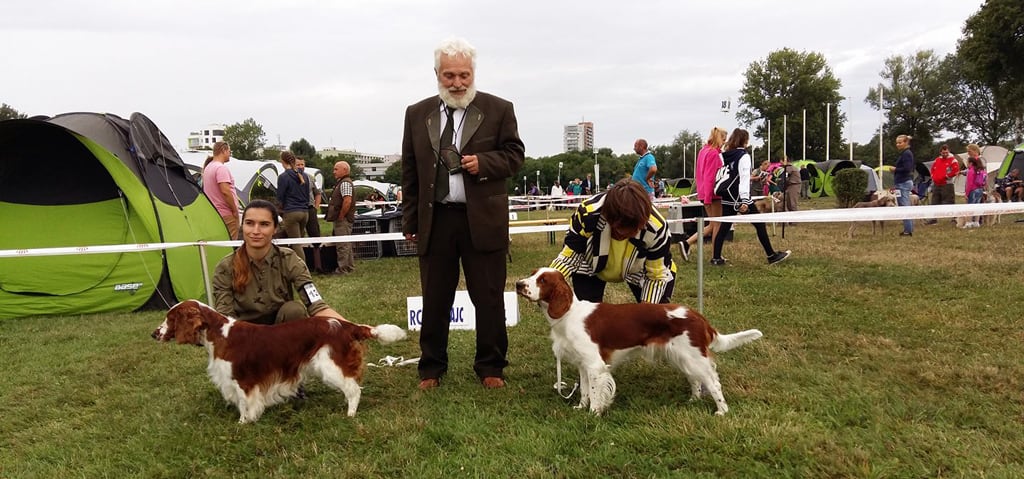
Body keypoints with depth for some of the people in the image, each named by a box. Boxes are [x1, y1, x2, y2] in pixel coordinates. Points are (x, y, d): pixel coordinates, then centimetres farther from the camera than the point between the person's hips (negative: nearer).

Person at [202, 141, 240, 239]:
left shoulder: (208, 167, 16)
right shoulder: (221, 168, -15)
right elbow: (225, 191, -24)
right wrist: (235, 210, -14)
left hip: (212, 213, 10)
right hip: (226, 215, -10)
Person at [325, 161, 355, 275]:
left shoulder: (345, 183, -15)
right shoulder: (341, 182, 19)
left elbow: (347, 201, -26)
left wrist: (340, 217, -20)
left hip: (343, 220, -11)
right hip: (343, 220, 11)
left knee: (342, 245, -7)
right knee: (346, 244, 16)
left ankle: (342, 269, -3)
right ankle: (350, 266, 24)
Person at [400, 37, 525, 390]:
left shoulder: (499, 109, 2)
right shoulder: (417, 114, 9)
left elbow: (514, 155, 5)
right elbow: (409, 172, 11)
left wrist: (483, 162, -15)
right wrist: (410, 221, 9)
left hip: (483, 220, -2)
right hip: (434, 220, 2)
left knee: (489, 298, 5)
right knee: (434, 301, 9)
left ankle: (490, 368, 20)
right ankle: (431, 368, 23)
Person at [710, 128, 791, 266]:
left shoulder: (724, 155, 9)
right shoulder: (744, 156, -10)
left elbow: (718, 176, 11)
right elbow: (744, 178, -17)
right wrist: (745, 200, -21)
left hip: (727, 197, 7)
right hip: (739, 197, -6)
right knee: (759, 224, 3)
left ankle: (716, 258, 6)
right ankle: (771, 255, 8)